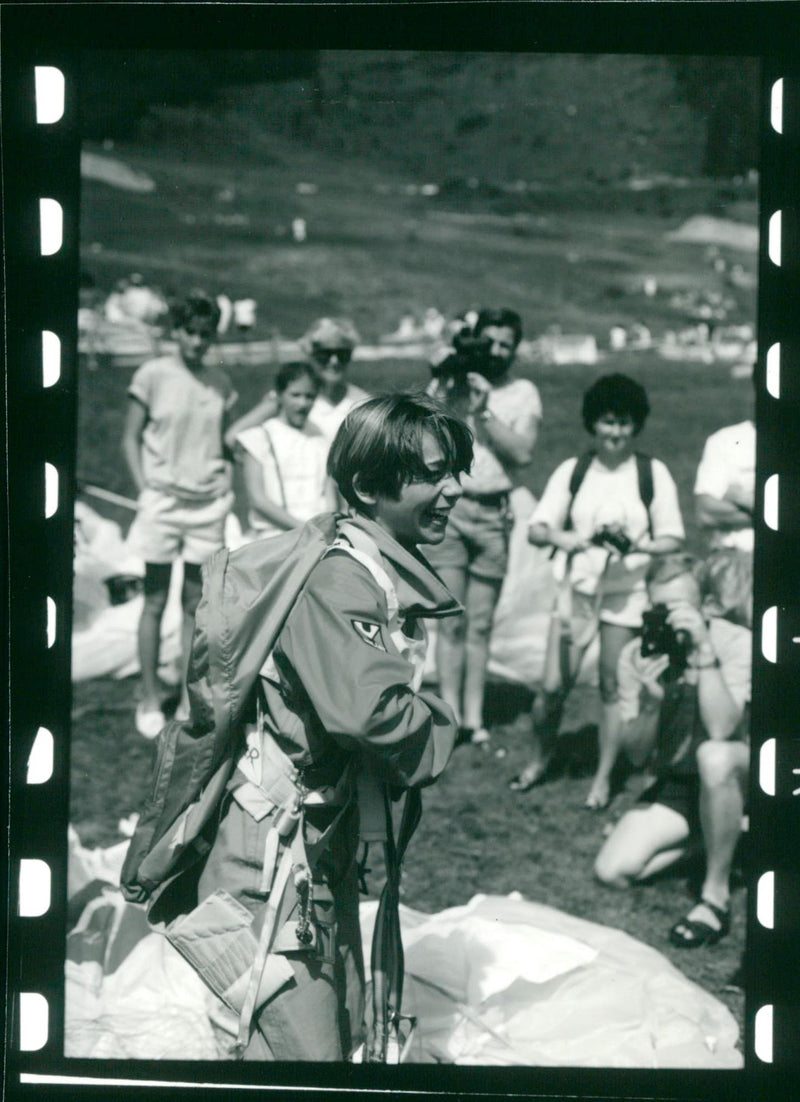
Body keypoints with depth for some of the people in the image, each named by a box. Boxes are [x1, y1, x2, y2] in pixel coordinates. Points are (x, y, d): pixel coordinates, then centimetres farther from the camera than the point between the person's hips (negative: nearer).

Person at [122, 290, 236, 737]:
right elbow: (131, 439, 1)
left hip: (208, 501, 3)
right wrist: (145, 488, -7)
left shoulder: (220, 382, 6)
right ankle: (151, 700, 11)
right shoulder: (152, 375, -3)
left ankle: (191, 698, 14)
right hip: (163, 499, -3)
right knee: (156, 602, 3)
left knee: (197, 602, 6)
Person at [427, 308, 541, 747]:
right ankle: (450, 714, 2)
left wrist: (485, 411, -14)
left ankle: (474, 717, 10)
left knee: (480, 623, 4)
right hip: (448, 505, 0)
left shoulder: (523, 393, 7)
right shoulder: (448, 383, 7)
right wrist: (447, 393, -9)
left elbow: (522, 452, -7)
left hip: (493, 513, 1)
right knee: (451, 620, -3)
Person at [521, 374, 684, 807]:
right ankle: (539, 759, 23)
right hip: (576, 587, 1)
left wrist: (636, 546, -18)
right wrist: (565, 538, -19)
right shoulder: (572, 470, 4)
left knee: (612, 684, 2)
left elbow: (673, 539, 1)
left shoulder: (653, 473, 1)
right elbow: (537, 528, 2)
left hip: (626, 591, -1)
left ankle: (604, 776, 16)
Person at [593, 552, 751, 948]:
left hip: (733, 777, -4)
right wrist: (651, 702, -31)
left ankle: (716, 896, -25)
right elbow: (636, 746, -11)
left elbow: (721, 731, -33)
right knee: (612, 872, -14)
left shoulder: (735, 642, -20)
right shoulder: (637, 654, -9)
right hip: (675, 783, 4)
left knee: (714, 755, -41)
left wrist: (704, 651, -39)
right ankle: (698, 838, 15)